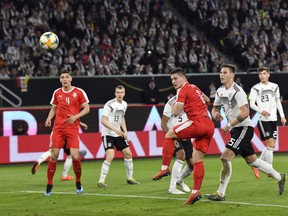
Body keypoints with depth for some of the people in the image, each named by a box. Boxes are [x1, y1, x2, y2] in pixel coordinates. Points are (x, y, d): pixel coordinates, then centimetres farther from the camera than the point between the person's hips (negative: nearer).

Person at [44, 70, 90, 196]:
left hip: (72, 128, -2)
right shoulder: (57, 93, 9)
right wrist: (49, 118, 0)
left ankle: (78, 183, 12)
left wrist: (76, 116, -15)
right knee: (54, 155, -5)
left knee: (75, 156, -11)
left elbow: (86, 109, 0)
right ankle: (49, 184, 5)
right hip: (58, 128, 2)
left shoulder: (79, 92, 0)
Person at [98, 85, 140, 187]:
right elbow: (103, 121, -17)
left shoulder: (124, 104, 8)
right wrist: (115, 129, -25)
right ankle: (101, 181, -13)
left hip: (118, 134, 7)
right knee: (110, 156, -20)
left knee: (128, 153, 7)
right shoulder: (109, 104, -15)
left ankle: (130, 178, 22)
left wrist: (125, 131, 10)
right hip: (108, 134, -7)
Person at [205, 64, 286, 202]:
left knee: (226, 157, -19)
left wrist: (229, 125, -21)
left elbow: (245, 113, -23)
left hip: (243, 128, -9)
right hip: (236, 130, 9)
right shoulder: (220, 91, 10)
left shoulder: (237, 91, -17)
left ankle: (220, 193, -17)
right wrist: (215, 115, -3)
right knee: (251, 160, 17)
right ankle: (279, 177, 33)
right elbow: (215, 108, 21)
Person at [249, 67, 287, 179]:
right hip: (263, 119, -5)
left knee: (270, 146, 5)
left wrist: (282, 116, 12)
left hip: (273, 119, 5)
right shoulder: (255, 88, -3)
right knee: (270, 145, -12)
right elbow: (252, 104, -6)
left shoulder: (274, 87, 11)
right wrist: (261, 111, -23)